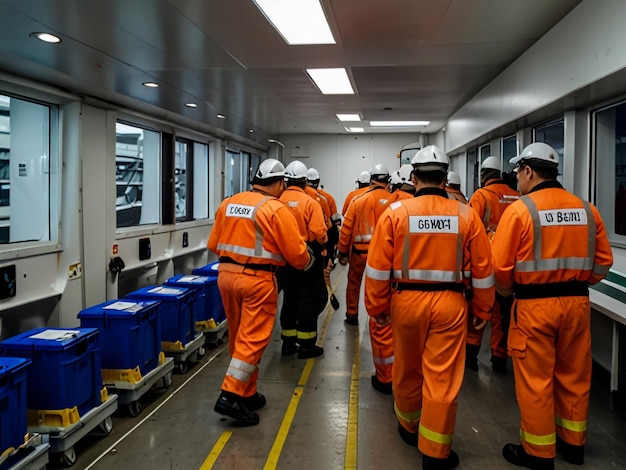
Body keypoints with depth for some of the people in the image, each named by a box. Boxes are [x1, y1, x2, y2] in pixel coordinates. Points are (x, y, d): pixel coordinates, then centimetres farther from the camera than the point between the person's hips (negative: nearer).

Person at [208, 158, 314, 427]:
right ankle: (231, 395, -3)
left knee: (238, 337, 16)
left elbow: (213, 245, 13)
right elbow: (296, 253, -9)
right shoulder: (276, 209, -10)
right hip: (257, 280, -7)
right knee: (253, 339, 0)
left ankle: (246, 394, 27)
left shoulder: (229, 203, 8)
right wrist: (308, 263, 12)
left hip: (226, 275, 7)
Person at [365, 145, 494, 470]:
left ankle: (409, 427, 43)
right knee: (443, 378, 7)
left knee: (407, 369, 20)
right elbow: (482, 269, 3)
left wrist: (377, 307, 7)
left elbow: (378, 267, -4)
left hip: (407, 301, 1)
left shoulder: (396, 212, -5)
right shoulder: (466, 215, -2)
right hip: (450, 303, 0)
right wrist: (482, 309, 15)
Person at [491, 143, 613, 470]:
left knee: (535, 380, 7)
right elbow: (603, 261, 8)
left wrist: (507, 291, 7)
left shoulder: (520, 209, -12)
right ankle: (573, 443, 33)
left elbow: (499, 265, -12)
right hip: (577, 302, 6)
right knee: (574, 375, 18)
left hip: (534, 305, -5)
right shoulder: (587, 210, 4)